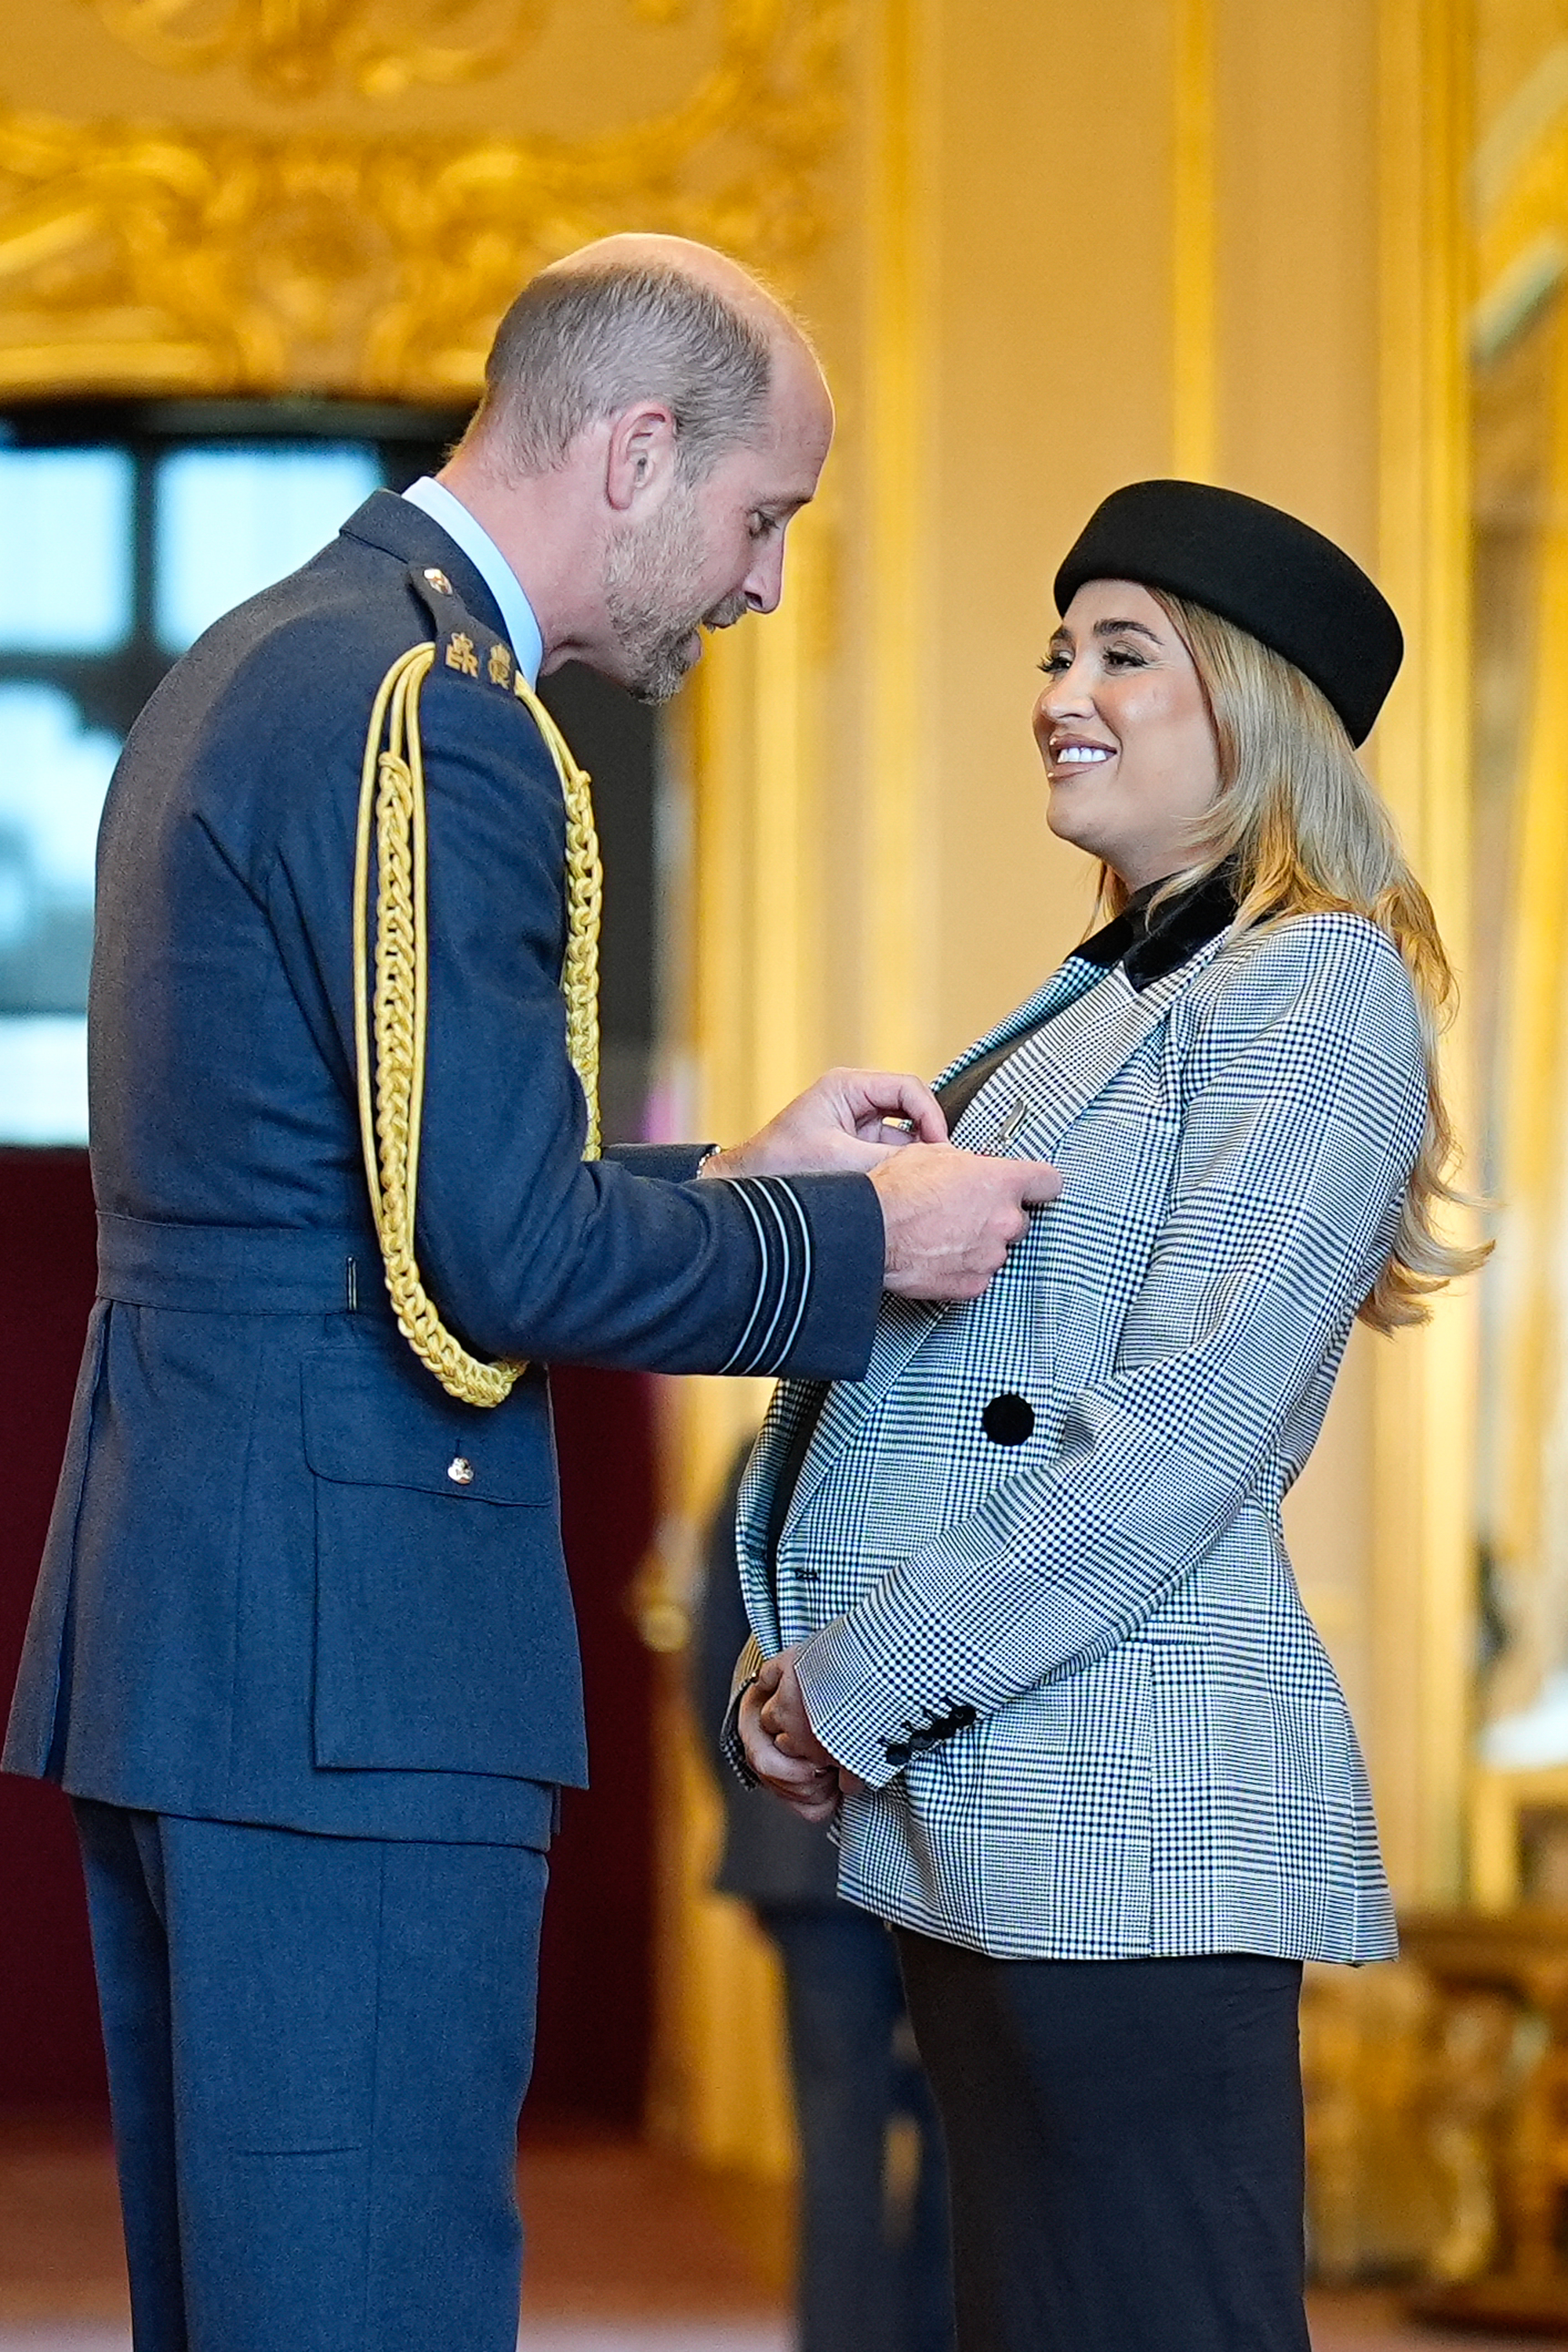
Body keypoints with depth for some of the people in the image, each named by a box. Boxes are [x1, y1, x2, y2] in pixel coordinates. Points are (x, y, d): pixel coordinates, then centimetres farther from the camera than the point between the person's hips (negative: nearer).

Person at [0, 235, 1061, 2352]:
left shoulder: (252, 669, 18)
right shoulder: (434, 713, -14)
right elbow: (502, 1261, -18)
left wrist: (731, 1176, 16)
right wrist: (858, 1240, -5)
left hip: (172, 1620, 11)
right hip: (345, 1653, -10)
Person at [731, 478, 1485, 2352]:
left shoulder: (1314, 987, -7)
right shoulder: (1096, 1004, 21)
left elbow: (1186, 1427, -16)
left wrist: (861, 1684, -13)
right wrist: (797, 1666, 5)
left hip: (1132, 1815, -9)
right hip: (962, 1812, 9)